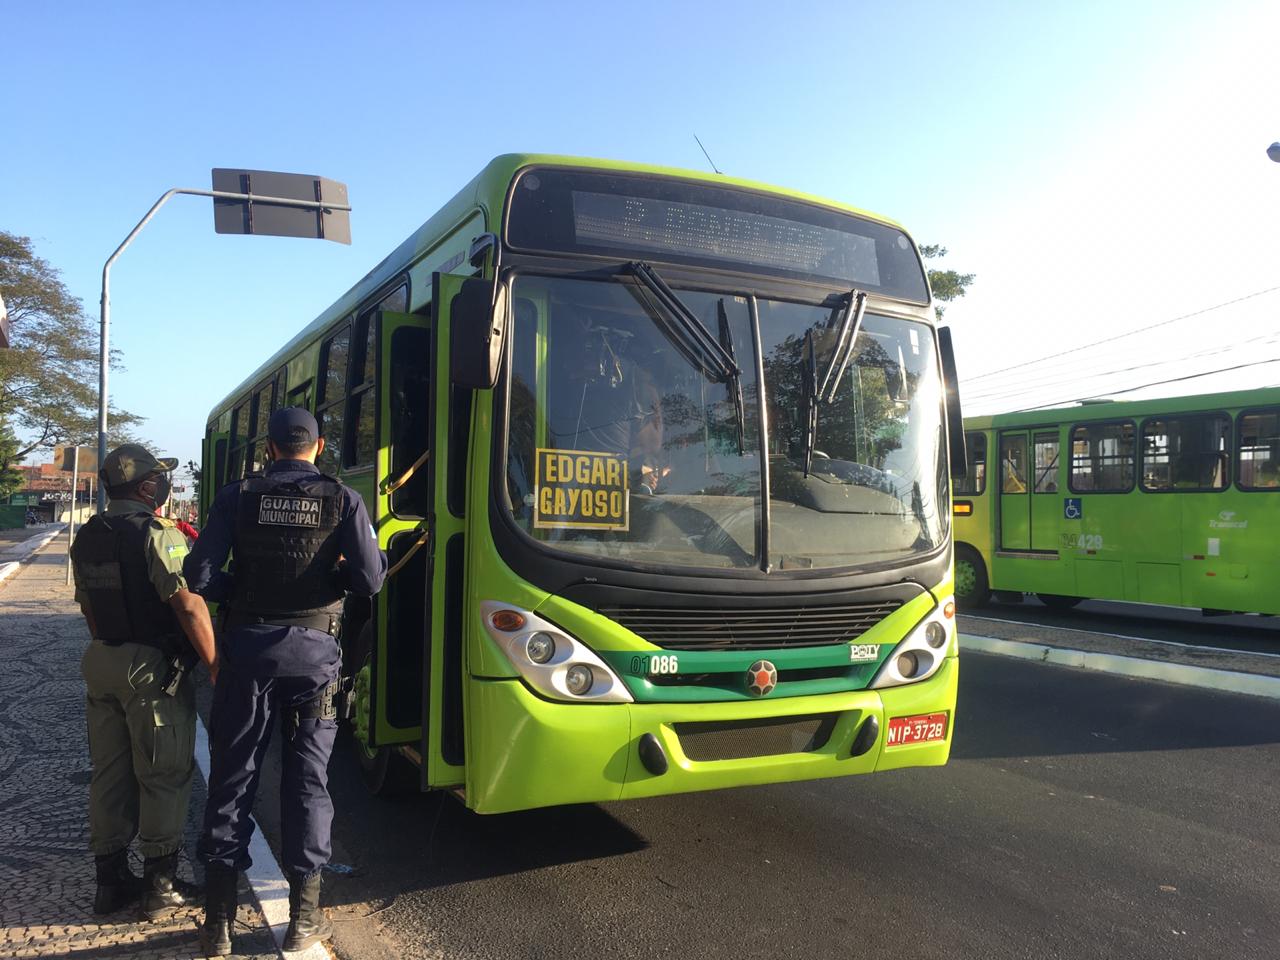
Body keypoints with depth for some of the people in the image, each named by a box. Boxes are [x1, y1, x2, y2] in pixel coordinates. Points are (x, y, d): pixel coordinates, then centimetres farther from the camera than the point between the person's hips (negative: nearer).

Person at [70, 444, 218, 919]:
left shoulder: (86, 538, 9)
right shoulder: (158, 534, -16)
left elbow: (88, 605, 18)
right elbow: (189, 605, -22)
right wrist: (214, 664, -16)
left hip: (101, 663, 8)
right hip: (152, 667, -8)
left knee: (109, 773, 15)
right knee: (164, 775, 3)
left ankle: (111, 879, 25)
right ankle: (161, 885, 11)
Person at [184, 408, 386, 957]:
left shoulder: (237, 497, -1)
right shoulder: (343, 500, -4)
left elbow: (201, 577, -8)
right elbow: (369, 581, -10)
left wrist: (242, 597, 11)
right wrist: (356, 564, 12)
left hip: (247, 646, 1)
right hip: (314, 649, -1)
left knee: (232, 775, 11)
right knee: (308, 778, 9)